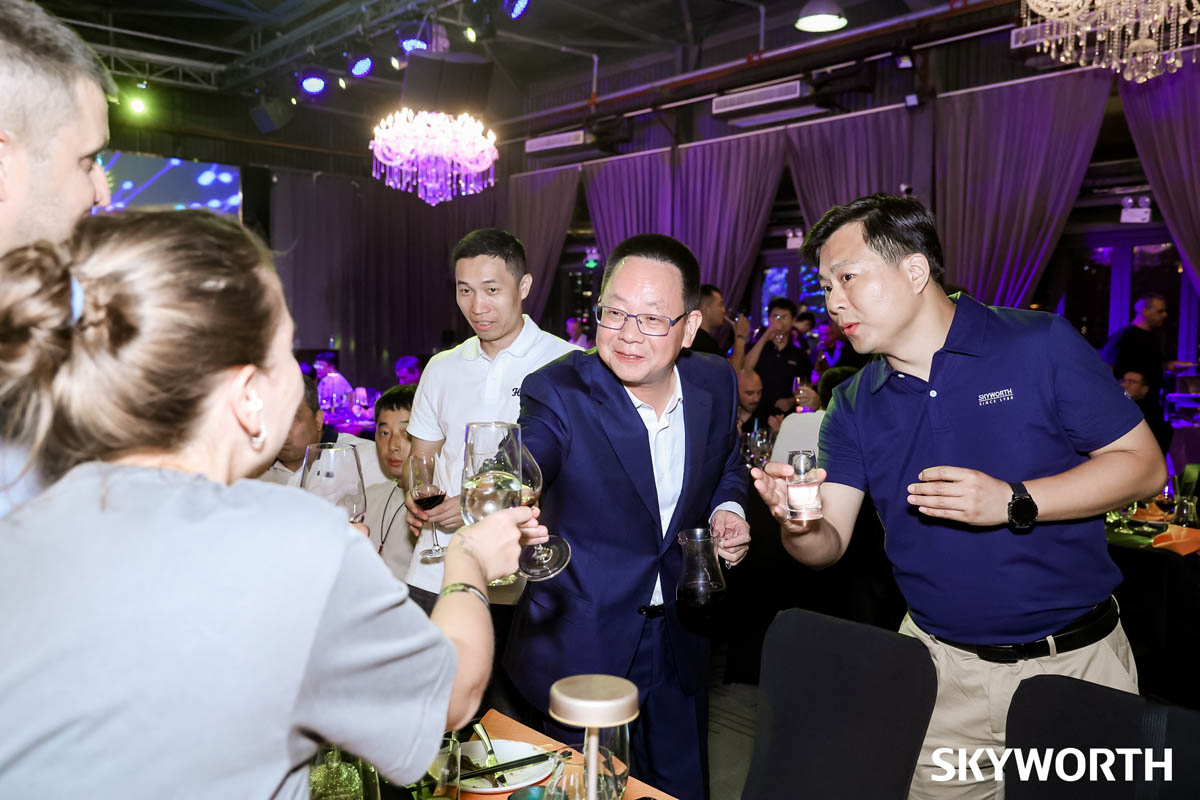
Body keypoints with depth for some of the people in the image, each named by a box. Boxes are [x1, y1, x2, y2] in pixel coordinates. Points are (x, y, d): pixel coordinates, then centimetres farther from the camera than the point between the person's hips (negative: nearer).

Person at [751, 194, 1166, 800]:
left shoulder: (1040, 345, -9)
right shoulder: (854, 405, 1)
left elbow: (1143, 466, -8)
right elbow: (829, 545, -2)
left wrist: (1013, 503, -22)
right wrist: (798, 525, -26)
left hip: (1075, 662, -2)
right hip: (940, 666, 3)